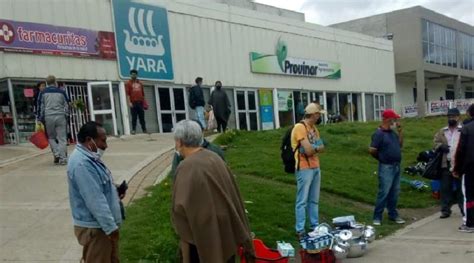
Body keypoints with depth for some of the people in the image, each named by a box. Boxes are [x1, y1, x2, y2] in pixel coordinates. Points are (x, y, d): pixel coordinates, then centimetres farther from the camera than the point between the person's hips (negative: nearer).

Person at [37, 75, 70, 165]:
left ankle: (57, 154, 1)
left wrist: (40, 120, 8)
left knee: (51, 137, 16)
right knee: (62, 139, 4)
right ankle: (62, 159, 2)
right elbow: (67, 105, 9)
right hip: (60, 117, 0)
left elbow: (40, 107, 4)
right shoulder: (61, 92, 8)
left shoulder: (43, 93, 6)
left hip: (48, 117, 0)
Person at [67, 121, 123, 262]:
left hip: (104, 224, 10)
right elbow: (95, 200, -27)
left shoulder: (89, 158, 9)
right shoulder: (81, 163, -25)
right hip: (95, 227, -10)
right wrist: (110, 227, -24)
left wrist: (115, 193, 3)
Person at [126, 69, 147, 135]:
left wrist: (144, 103, 11)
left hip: (140, 103, 3)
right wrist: (129, 102, -16)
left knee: (142, 117, 6)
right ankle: (133, 130, 2)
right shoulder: (128, 83, 2)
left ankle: (144, 130, 9)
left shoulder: (140, 83, 14)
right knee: (134, 117, -2)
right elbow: (127, 94, -5)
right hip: (133, 103, -3)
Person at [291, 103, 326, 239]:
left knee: (314, 200, 15)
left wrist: (313, 148, -11)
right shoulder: (300, 127, -14)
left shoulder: (314, 128, 15)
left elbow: (321, 147, 9)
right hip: (304, 169, -8)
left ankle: (315, 226, 24)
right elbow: (308, 150, -20)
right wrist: (317, 148, 1)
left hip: (316, 168, 8)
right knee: (302, 201, -3)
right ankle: (300, 230, 3)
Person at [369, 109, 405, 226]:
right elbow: (372, 150, -16)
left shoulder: (393, 132, 11)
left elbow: (400, 145, 17)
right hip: (386, 167, -8)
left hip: (396, 166, 8)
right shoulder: (379, 133, -13)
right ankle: (377, 217, 1)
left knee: (394, 192, 14)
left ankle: (393, 214, 26)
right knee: (384, 192, -7)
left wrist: (400, 132, 7)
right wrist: (382, 158, 0)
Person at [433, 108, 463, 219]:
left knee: (461, 188, 4)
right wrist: (441, 146, -13)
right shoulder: (442, 132, 15)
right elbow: (436, 143, 9)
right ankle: (445, 210, 15)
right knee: (445, 188, 7)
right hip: (446, 164, 3)